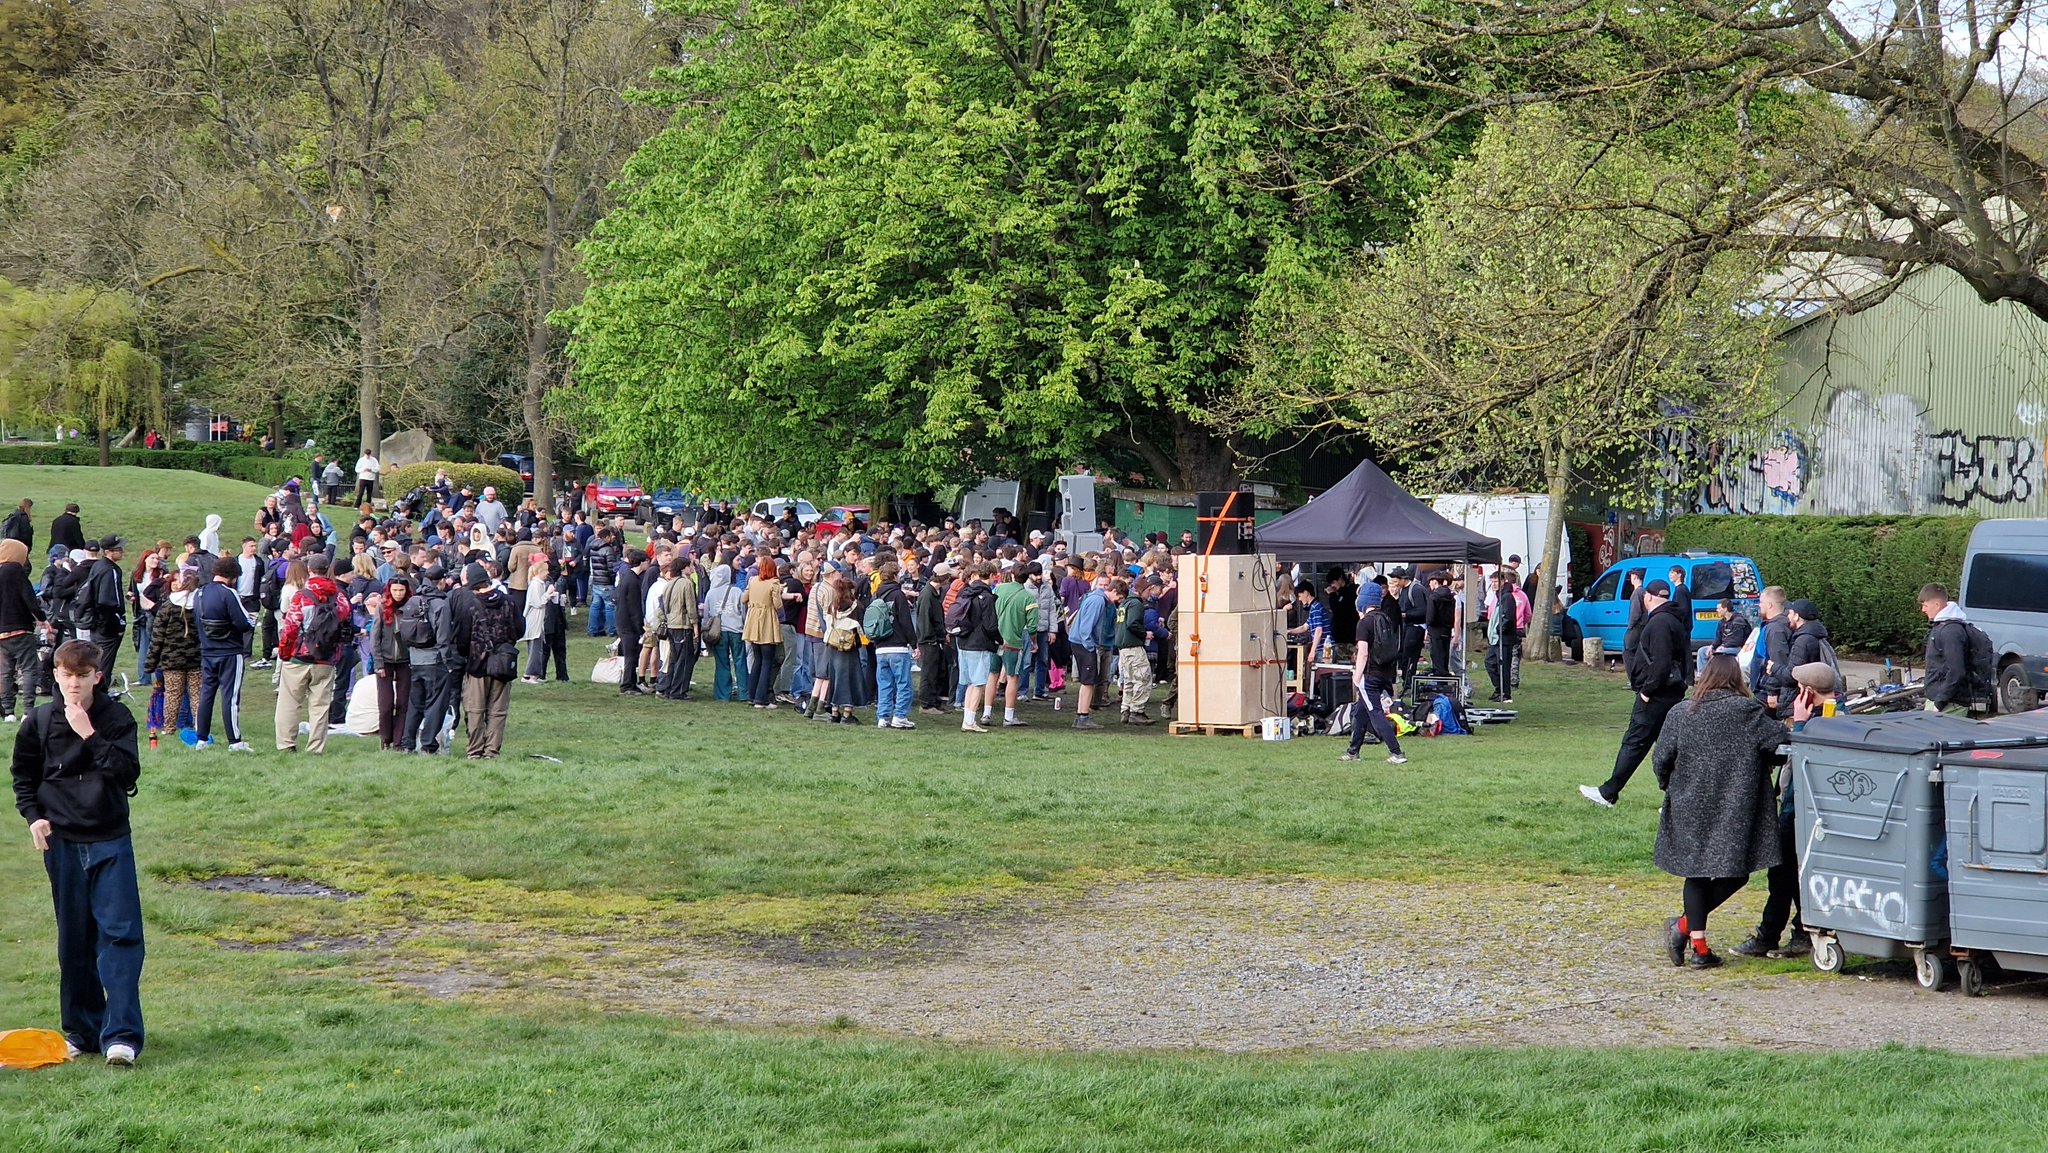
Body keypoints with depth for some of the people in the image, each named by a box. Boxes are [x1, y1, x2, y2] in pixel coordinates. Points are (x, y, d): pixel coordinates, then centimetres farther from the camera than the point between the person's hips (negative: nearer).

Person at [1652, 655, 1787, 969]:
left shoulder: (1682, 713, 3)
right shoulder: (1748, 712, -5)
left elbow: (1661, 760, 3)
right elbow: (1780, 743, -10)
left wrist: (1670, 788, 20)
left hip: (1690, 808, 3)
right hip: (1736, 810, -3)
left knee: (1697, 874, 12)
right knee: (1735, 872, 8)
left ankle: (1699, 947, 7)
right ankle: (1684, 926, -1)